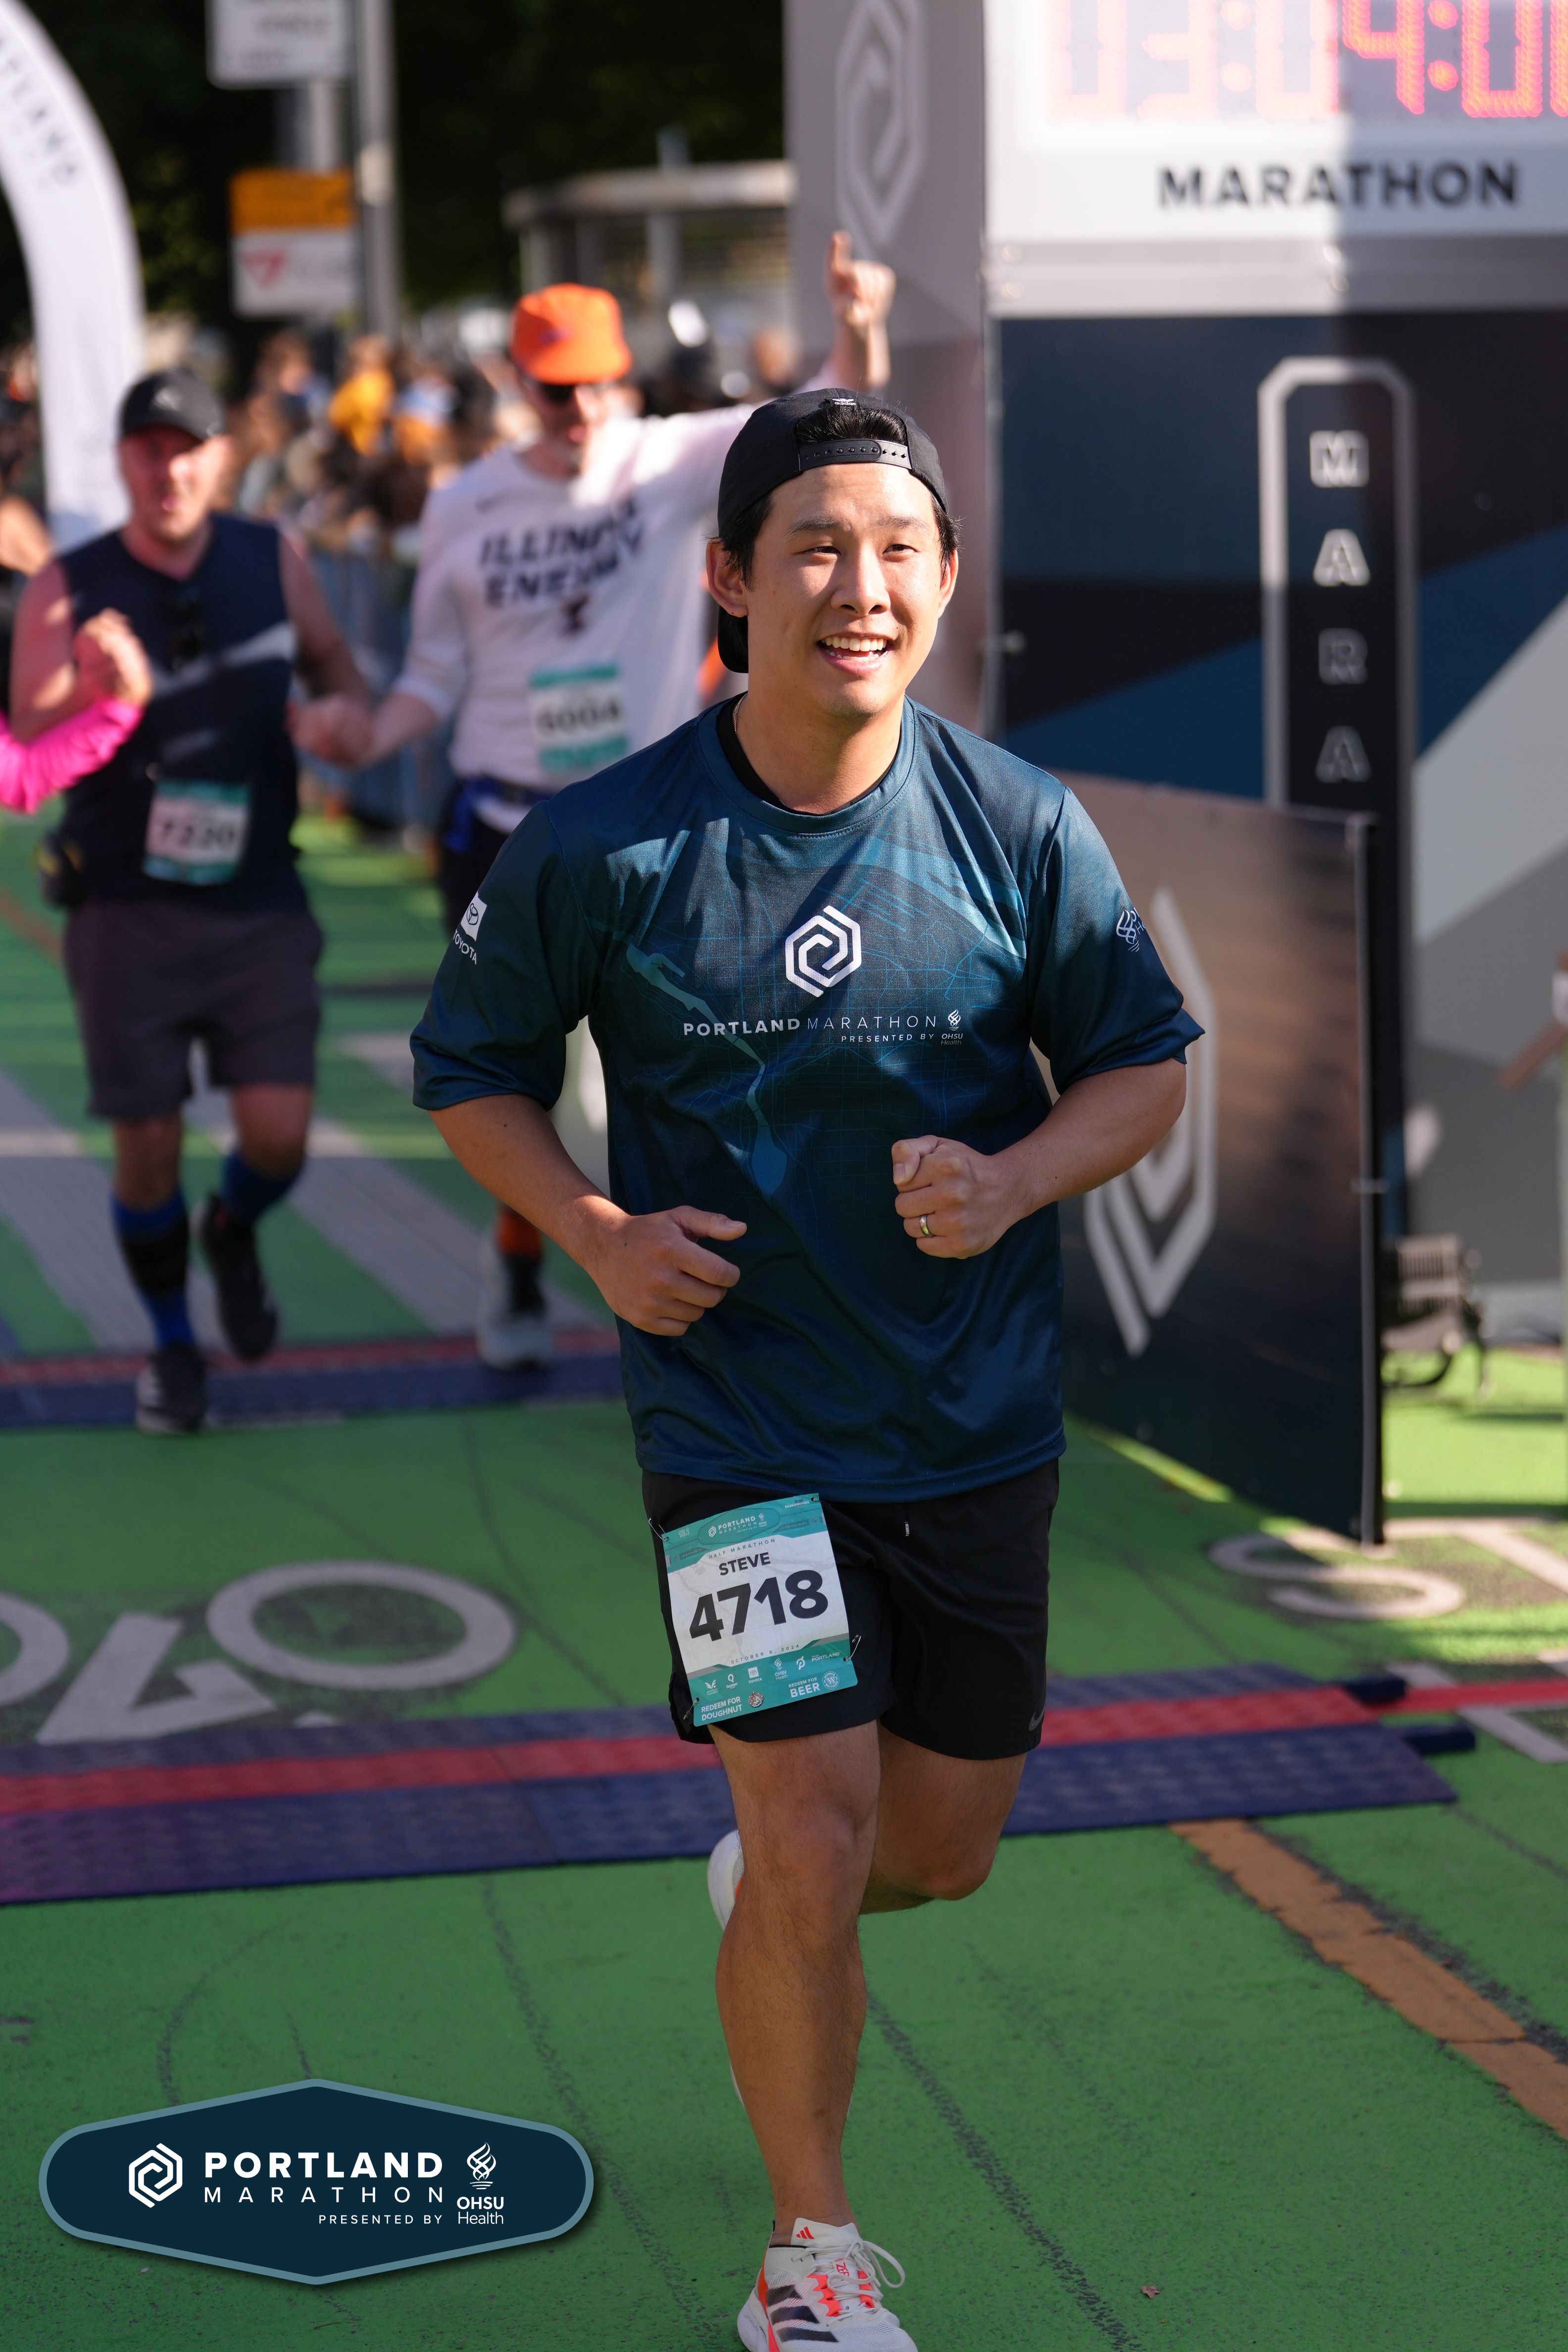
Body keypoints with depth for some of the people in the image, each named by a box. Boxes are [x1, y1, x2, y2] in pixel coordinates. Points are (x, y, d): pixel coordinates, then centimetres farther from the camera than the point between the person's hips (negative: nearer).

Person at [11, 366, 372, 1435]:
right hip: (130, 910, -1)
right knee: (148, 1142, 1)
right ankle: (172, 1344, 24)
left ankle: (234, 1231, 28)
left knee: (278, 1132, -8)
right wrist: (97, 696, -30)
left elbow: (332, 660, 17)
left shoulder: (273, 562, 1)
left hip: (259, 902, 1)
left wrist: (350, 713, -6)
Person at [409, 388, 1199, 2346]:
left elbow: (1145, 1064, 4)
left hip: (976, 1427, 3)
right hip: (734, 1422, -3)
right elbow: (468, 1064, 5)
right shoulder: (599, 847, -10)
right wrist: (599, 1233, -12)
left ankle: (760, 1894, 50)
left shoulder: (1019, 826, -7)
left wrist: (1013, 1183, -16)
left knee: (944, 1852, 13)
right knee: (818, 1835, -10)